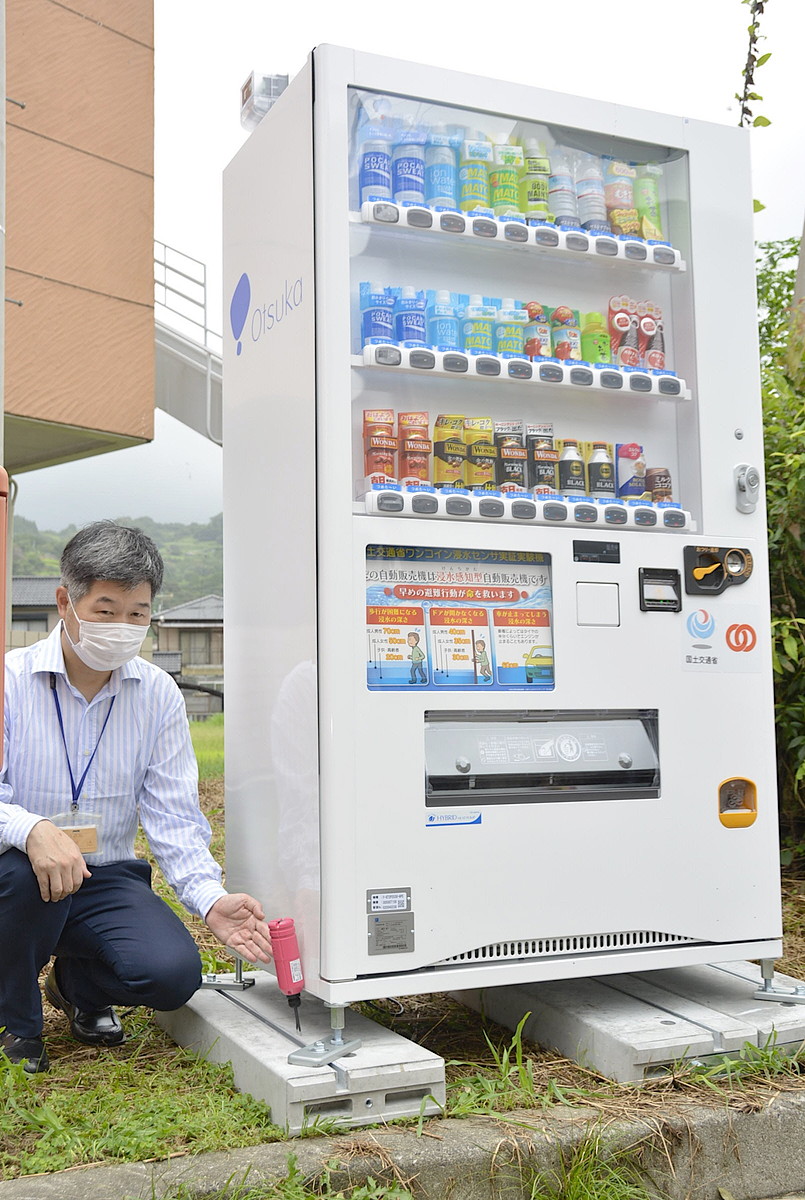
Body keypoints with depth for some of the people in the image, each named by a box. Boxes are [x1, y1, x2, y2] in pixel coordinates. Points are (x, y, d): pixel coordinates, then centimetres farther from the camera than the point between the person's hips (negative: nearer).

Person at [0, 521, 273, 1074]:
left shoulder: (159, 695, 1)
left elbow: (173, 815, -2)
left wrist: (210, 897, -19)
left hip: (107, 879, 2)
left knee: (174, 972, -22)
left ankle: (79, 983, 16)